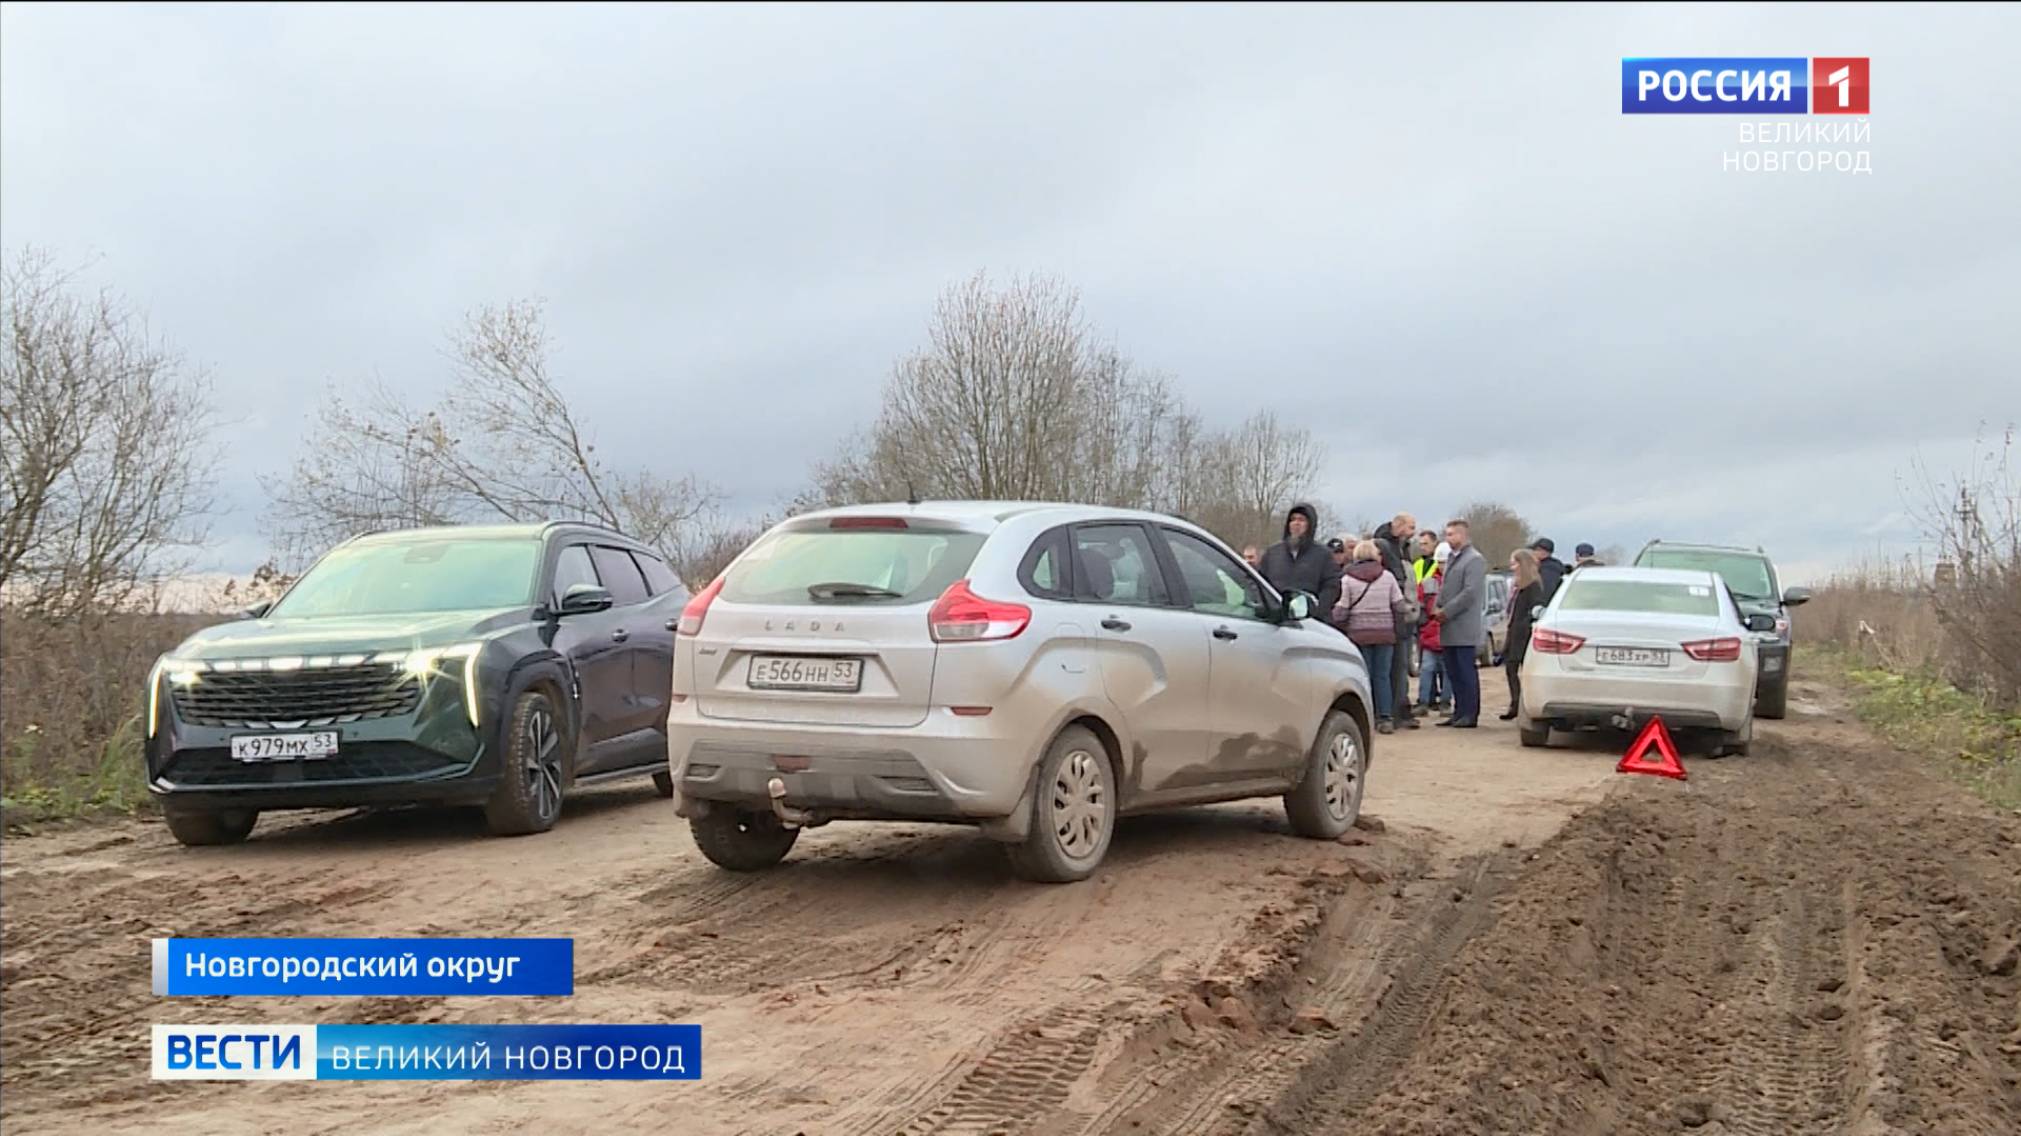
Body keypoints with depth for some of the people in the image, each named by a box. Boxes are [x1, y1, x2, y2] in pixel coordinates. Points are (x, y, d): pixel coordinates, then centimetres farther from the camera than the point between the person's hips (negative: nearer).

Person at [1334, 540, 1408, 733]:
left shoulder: (1347, 579, -3)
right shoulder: (1387, 576, 2)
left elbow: (1340, 613, -5)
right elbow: (1400, 607, 1)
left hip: (1359, 633, -1)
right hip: (1385, 633, 1)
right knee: (1383, 675, 7)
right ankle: (1386, 718, 2)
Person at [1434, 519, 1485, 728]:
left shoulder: (1474, 560, -9)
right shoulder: (1451, 559, 19)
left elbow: (1470, 592, -16)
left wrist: (1447, 611, -15)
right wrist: (1439, 608, 5)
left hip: (1463, 628, -8)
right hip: (1449, 629, 8)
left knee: (1466, 671, -5)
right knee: (1452, 671, 10)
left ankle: (1470, 714, -1)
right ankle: (1459, 712, 15)